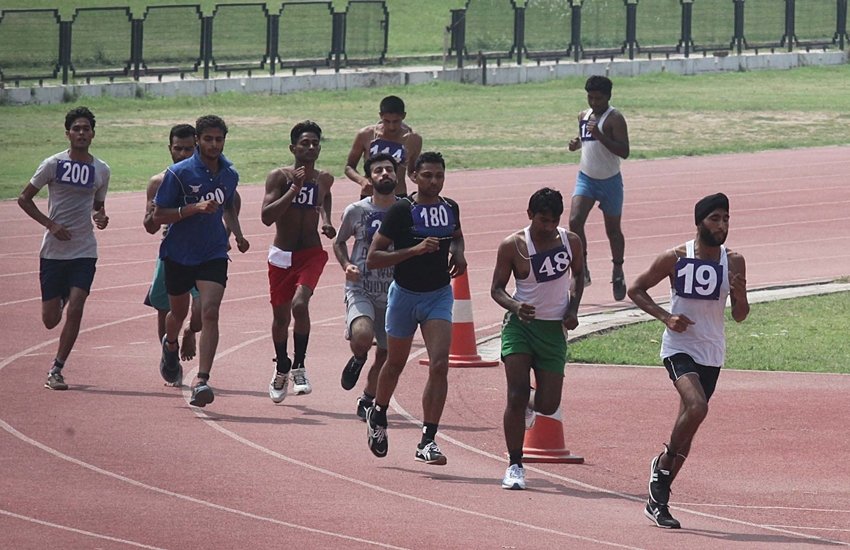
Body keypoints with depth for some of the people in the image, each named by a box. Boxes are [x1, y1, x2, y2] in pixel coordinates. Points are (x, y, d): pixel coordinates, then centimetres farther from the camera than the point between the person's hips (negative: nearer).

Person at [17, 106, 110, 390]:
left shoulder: (101, 170, 4)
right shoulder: (53, 164, -5)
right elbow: (24, 199, 0)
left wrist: (100, 217, -5)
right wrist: (51, 225, -11)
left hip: (84, 251, 1)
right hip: (53, 250, -1)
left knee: (75, 309, -14)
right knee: (50, 320, 3)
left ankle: (56, 371, -2)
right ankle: (60, 299, 42)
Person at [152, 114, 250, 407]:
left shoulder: (229, 174, 2)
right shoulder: (178, 173, -13)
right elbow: (158, 215, -12)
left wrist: (237, 233, 6)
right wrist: (194, 208, -24)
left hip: (213, 254, 1)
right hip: (179, 254, -1)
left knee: (210, 312, -18)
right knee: (178, 312, 17)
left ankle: (201, 380, -25)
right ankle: (170, 345, 55)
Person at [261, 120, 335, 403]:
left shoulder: (324, 179, 2)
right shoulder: (279, 177, -9)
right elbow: (266, 216, -20)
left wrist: (326, 221, 9)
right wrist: (294, 189, -26)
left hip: (311, 253, 0)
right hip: (281, 255, 0)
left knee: (300, 304, -23)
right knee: (281, 314, 11)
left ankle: (299, 367, -8)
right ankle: (281, 369, 34)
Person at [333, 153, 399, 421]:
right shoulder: (356, 211, -4)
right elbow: (339, 242, 12)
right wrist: (346, 265, -7)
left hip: (395, 293, 3)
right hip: (361, 290, -3)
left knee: (386, 354, 10)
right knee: (362, 334, -31)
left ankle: (368, 401, 34)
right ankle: (357, 359, 5)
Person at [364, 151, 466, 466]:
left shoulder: (450, 208, -1)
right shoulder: (401, 211, -15)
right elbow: (372, 259, -18)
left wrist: (458, 253, 1)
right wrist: (415, 250, -27)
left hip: (439, 295, 2)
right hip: (404, 295, -2)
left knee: (440, 365, -15)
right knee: (396, 363, 16)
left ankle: (428, 441, -13)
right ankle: (378, 415, 45)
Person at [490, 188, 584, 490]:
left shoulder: (570, 241, 0)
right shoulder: (513, 246, -9)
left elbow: (578, 275, 18)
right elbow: (497, 288, -3)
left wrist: (573, 309, 2)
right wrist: (515, 306, -24)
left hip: (554, 329, 3)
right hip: (521, 325, -3)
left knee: (548, 405, 1)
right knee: (517, 396, -14)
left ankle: (530, 405, 41)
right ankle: (515, 466, -3)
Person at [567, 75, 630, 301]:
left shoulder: (614, 119, -14)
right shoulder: (583, 116, 6)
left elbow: (624, 151, -21)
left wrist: (599, 135, -31)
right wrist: (576, 143, 0)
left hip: (609, 181, -4)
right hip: (586, 178, 4)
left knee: (613, 229, 9)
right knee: (575, 221, -16)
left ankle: (618, 273, 28)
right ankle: (582, 269, -9)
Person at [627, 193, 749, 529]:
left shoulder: (734, 262, 0)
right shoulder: (675, 258, -8)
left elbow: (740, 316, 3)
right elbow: (636, 290, 1)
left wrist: (738, 293, -18)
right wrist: (664, 316, -13)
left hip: (712, 354, 4)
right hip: (679, 347, -4)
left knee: (688, 425, 8)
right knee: (696, 407, -28)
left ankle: (658, 499, 18)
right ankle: (665, 463, -4)